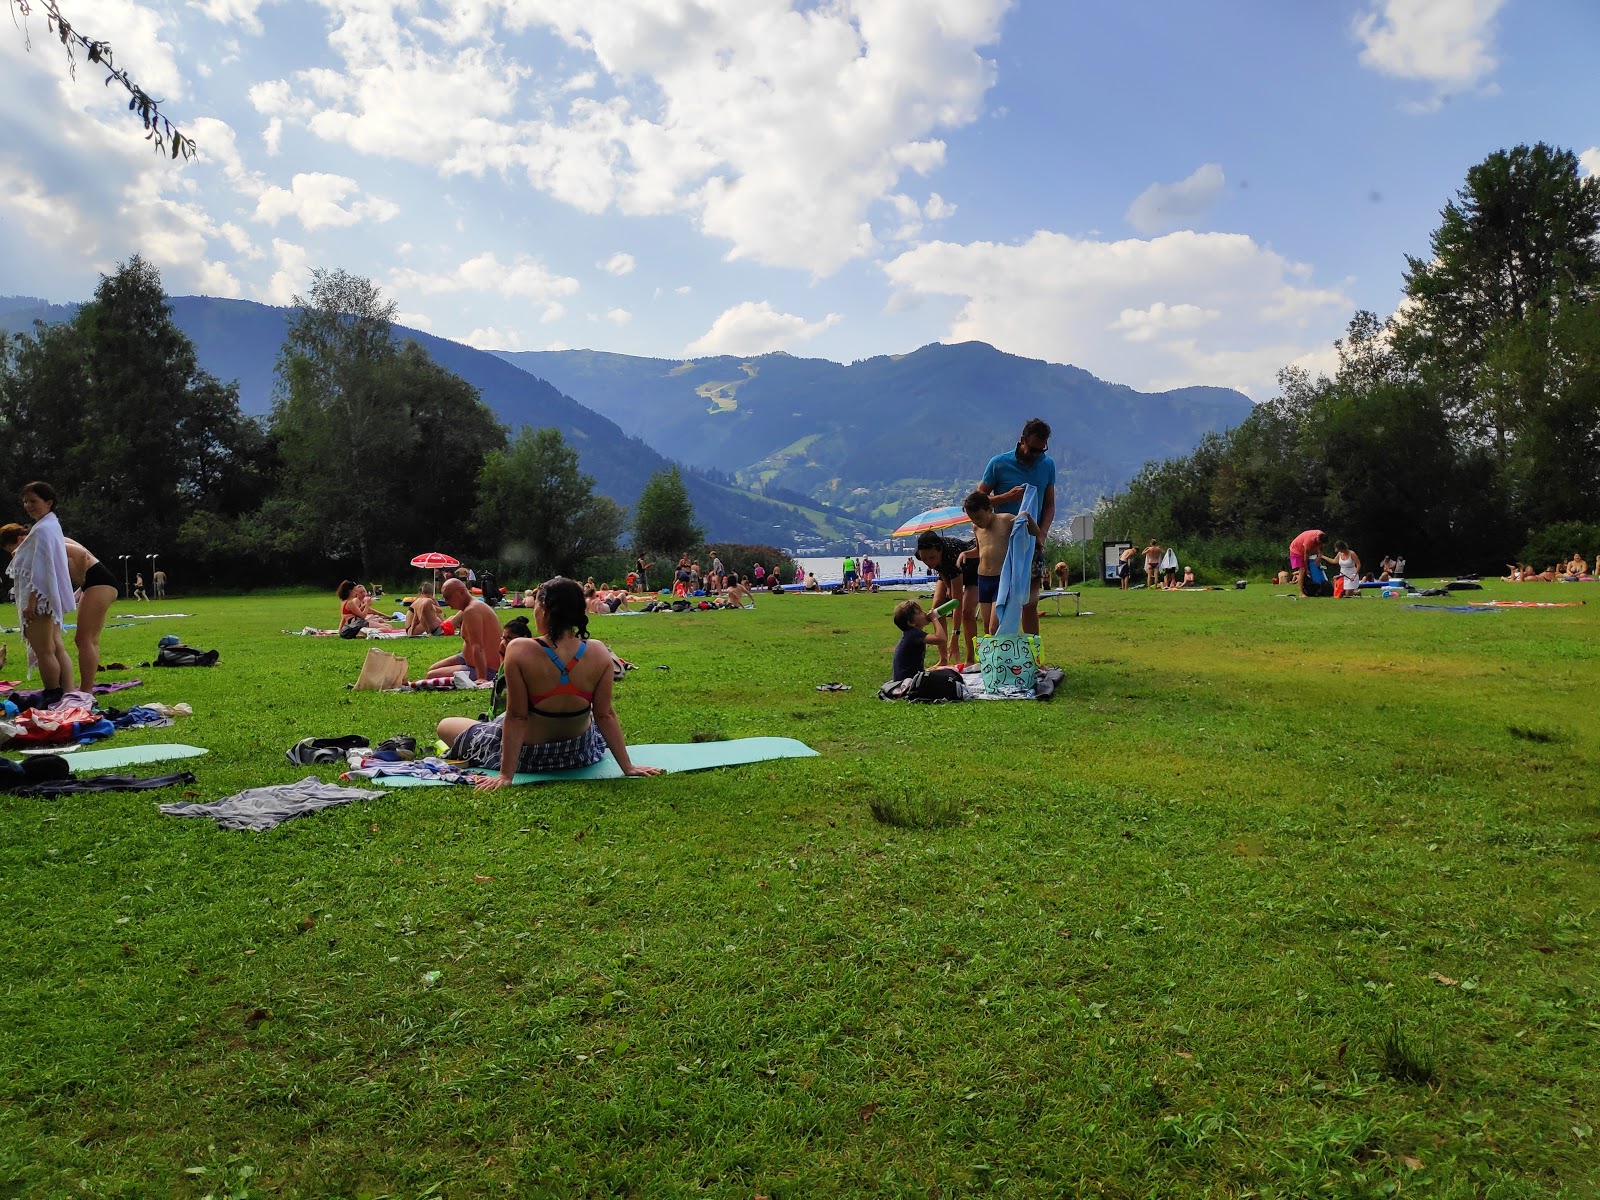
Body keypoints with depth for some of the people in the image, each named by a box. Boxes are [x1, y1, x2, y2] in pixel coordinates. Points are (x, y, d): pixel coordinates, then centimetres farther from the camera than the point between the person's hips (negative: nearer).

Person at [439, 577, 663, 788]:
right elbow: (605, 716, -14)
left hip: (527, 756, -4)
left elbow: (516, 718, -23)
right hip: (580, 754, 4)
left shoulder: (520, 651, -26)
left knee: (445, 726, 17)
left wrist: (506, 775, -17)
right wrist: (627, 766, -5)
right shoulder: (599, 653, -18)